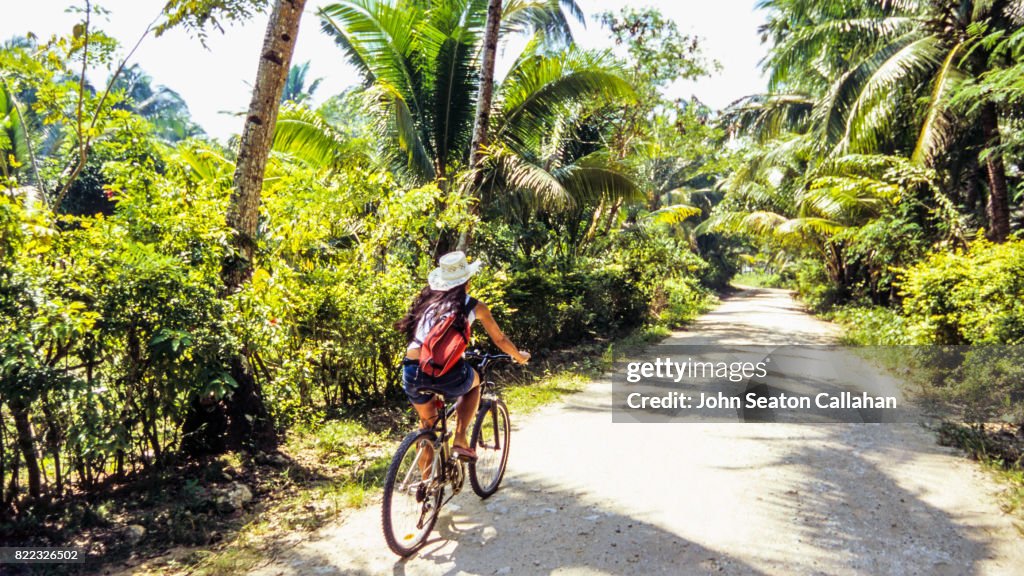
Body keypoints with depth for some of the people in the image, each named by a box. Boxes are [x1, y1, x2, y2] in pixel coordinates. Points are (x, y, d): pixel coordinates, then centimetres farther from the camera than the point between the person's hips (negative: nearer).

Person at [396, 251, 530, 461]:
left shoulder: (428, 300, 21)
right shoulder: (474, 306, 10)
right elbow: (500, 339, 23)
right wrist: (520, 356, 43)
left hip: (412, 372, 4)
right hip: (446, 373, -4)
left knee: (427, 423, 29)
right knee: (474, 382, 31)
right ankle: (460, 441, 18)